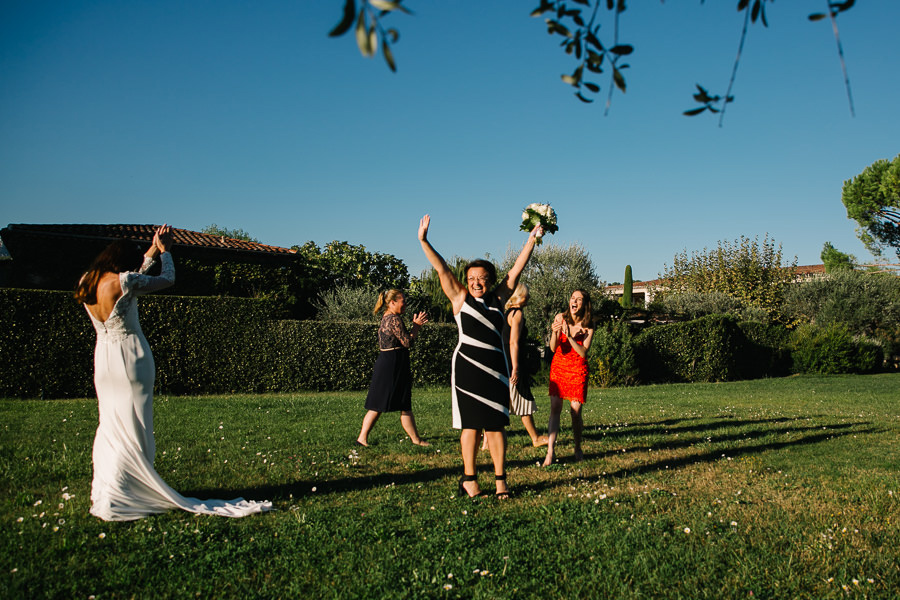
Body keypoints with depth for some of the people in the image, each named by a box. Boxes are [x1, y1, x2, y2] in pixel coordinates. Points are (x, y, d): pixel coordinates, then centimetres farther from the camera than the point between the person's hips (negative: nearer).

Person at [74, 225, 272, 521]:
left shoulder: (87, 282, 6)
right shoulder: (123, 282, -17)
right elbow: (167, 279, -4)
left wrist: (153, 250, 26)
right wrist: (165, 251, 12)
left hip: (103, 357, 8)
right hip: (129, 357, -8)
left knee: (110, 424, 18)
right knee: (129, 428, -1)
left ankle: (102, 491, 27)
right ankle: (115, 500, 2)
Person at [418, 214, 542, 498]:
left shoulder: (498, 299, 11)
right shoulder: (461, 298, 5)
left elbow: (517, 269, 12)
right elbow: (441, 268, 0)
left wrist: (532, 238, 12)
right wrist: (423, 240, -4)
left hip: (495, 368, 2)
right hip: (467, 366, -2)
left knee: (496, 424, 4)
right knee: (470, 424, 2)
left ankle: (500, 479, 11)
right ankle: (469, 479, 12)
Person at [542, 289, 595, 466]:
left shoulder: (588, 326, -6)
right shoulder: (561, 318, -5)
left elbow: (583, 352, -16)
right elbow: (553, 348, -10)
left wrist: (569, 335, -27)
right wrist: (554, 332, -29)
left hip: (578, 370, -1)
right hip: (558, 366, 1)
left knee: (575, 411, -3)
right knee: (555, 408, -10)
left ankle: (577, 448, 20)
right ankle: (550, 452, -13)